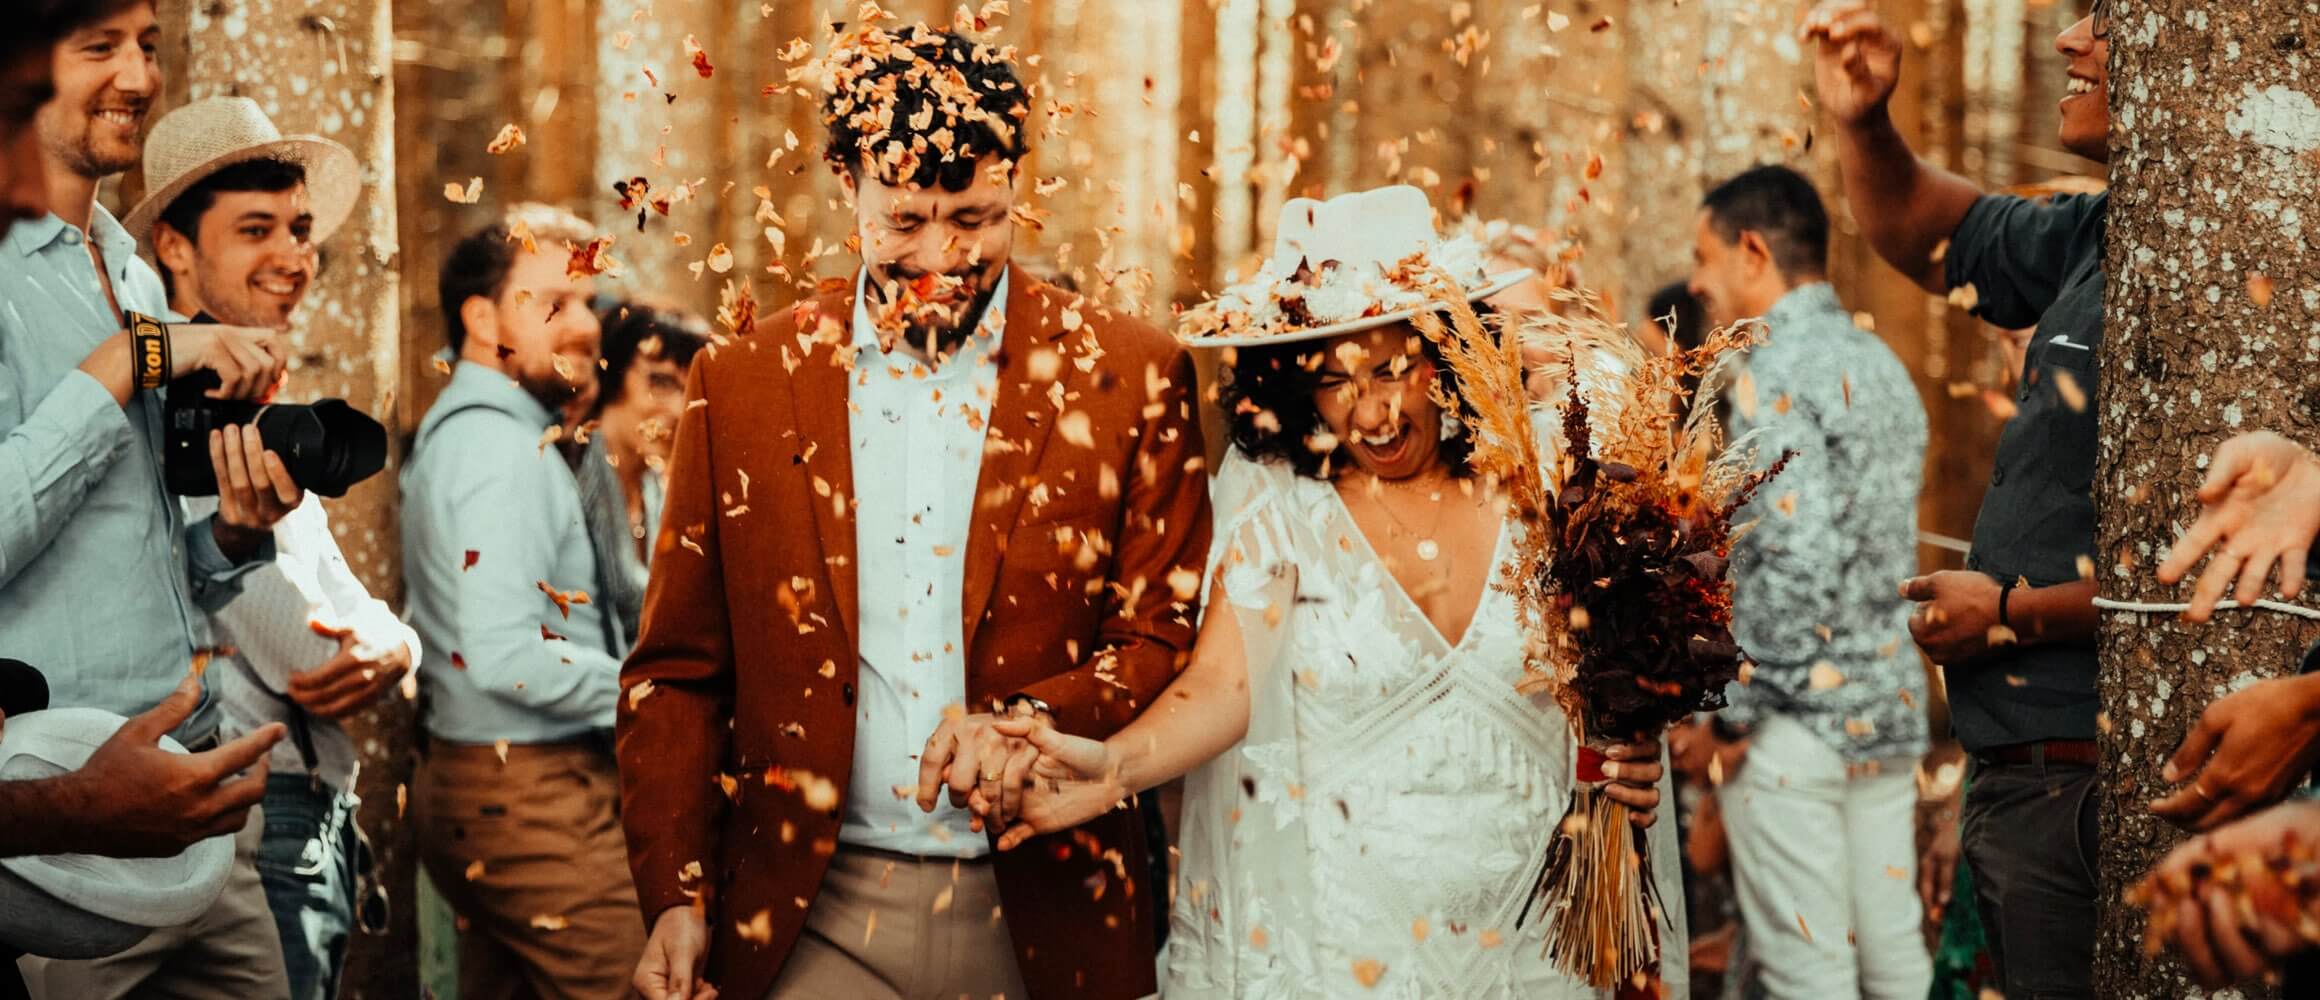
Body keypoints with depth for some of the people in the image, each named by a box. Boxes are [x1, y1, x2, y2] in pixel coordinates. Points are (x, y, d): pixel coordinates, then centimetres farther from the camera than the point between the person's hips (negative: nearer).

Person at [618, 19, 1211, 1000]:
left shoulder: (1130, 377, -3)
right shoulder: (742, 383, 2)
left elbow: (1169, 643, -1)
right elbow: (677, 673, 5)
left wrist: (1030, 720, -19)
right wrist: (677, 896, -5)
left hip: (1043, 918, 0)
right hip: (810, 916, 1)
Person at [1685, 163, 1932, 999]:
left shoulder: (1775, 373, -14)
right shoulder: (1881, 364, 14)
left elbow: (1798, 562, -22)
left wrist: (1725, 708, -16)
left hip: (1798, 721, -8)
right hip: (1890, 709, 8)